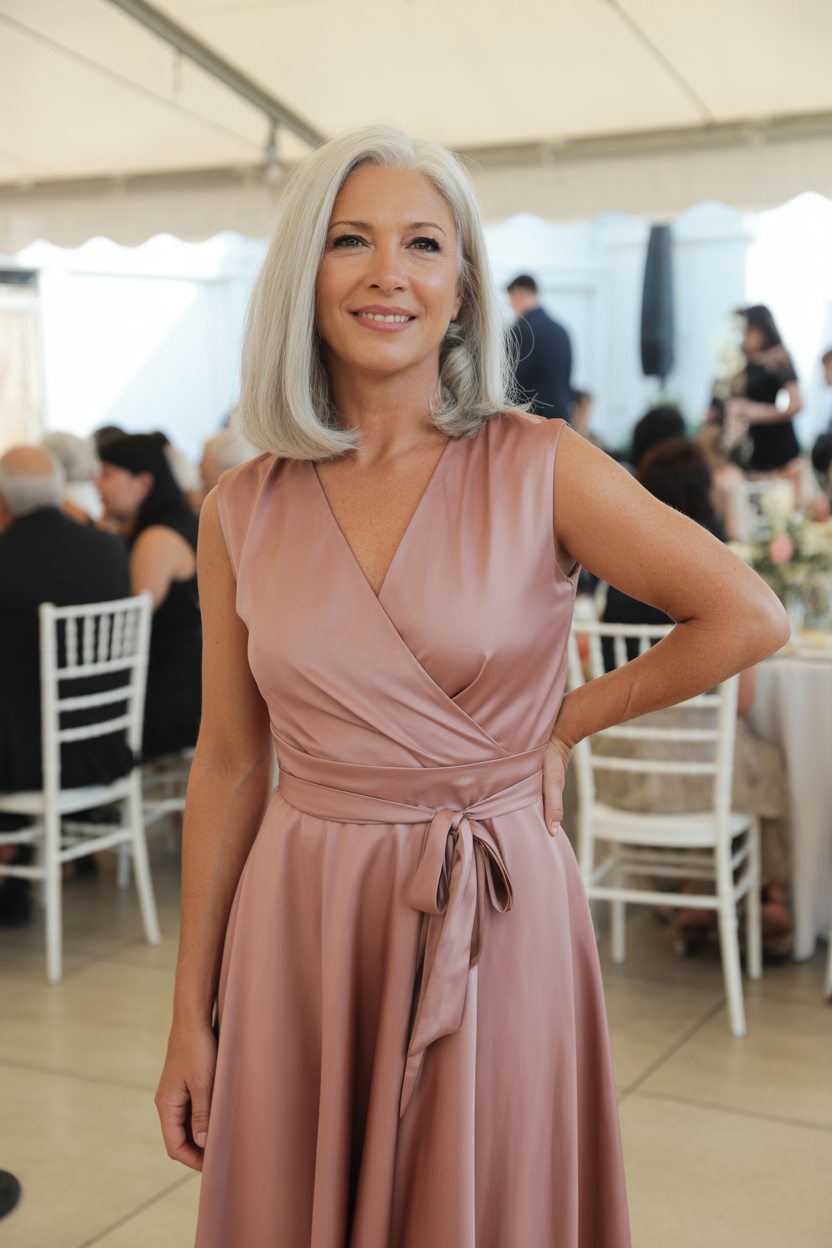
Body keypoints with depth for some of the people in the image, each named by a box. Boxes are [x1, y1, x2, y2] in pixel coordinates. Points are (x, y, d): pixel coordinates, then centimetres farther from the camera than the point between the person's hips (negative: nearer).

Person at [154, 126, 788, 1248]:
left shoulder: (540, 469, -7)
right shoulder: (243, 512, 1)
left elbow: (749, 617, -3)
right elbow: (229, 764, 4)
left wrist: (565, 723, 0)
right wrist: (190, 1016, 5)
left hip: (495, 918, -2)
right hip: (299, 926, 2)